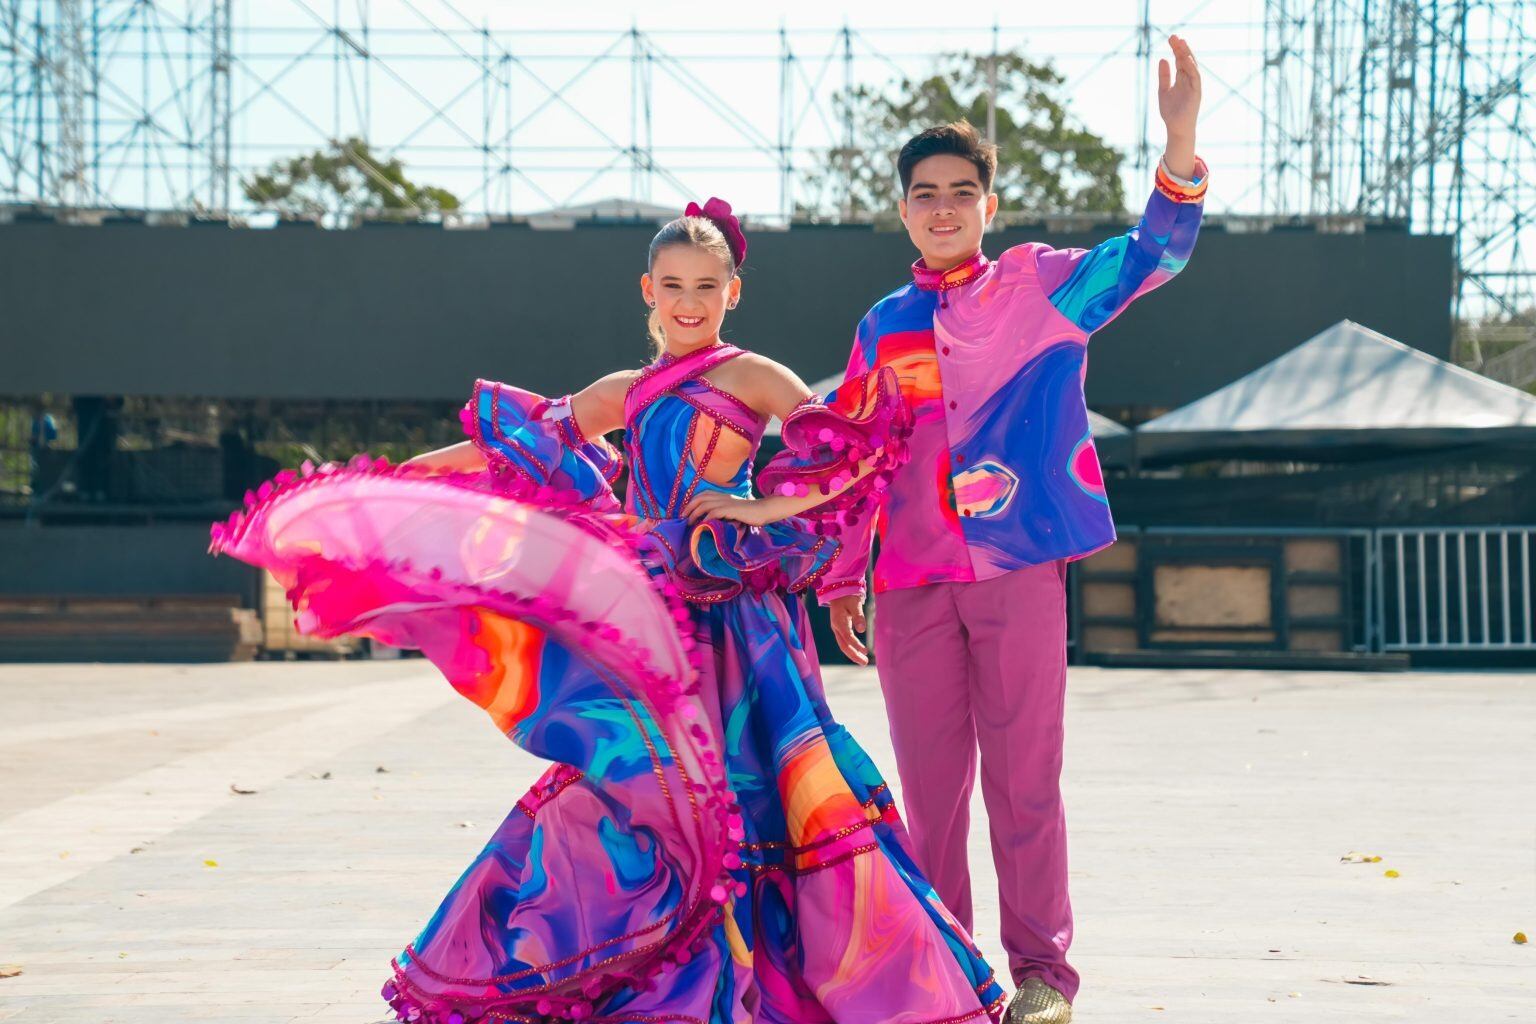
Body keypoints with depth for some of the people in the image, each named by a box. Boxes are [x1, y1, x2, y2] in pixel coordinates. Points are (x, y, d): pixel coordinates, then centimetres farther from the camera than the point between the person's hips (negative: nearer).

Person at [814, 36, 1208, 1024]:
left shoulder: (1040, 287, 5)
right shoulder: (884, 327, 14)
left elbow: (1150, 255, -9)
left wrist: (1181, 143, -25)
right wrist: (840, 580, 14)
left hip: (1021, 570, -3)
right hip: (913, 585, 3)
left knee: (1024, 779, -2)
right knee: (929, 786, 7)